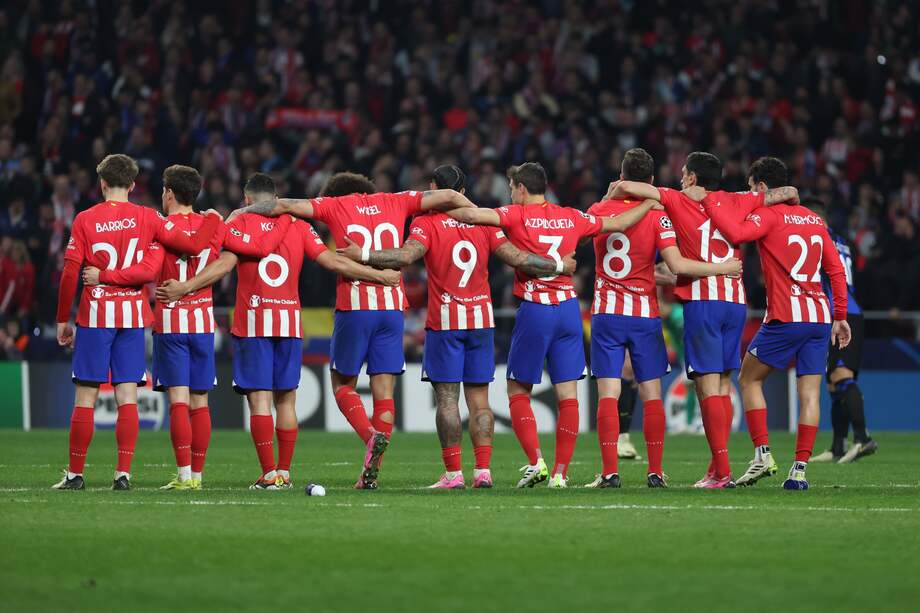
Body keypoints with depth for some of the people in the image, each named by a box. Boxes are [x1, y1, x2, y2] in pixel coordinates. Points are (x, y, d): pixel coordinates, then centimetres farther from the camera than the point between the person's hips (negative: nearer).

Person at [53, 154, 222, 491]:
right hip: (133, 315, 2)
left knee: (85, 397, 3)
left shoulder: (85, 220, -2)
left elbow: (69, 274, -4)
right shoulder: (146, 218, 1)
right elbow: (193, 245, -3)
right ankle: (123, 473, -3)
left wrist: (63, 320, 4)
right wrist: (213, 220, 15)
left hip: (94, 316, -2)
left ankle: (75, 473, 6)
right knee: (127, 397, 2)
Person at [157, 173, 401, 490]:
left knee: (259, 400, -4)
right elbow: (332, 262, 3)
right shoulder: (298, 226, 8)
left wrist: (183, 287, -20)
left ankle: (269, 474, -11)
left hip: (252, 324, -3)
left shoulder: (240, 224, 0)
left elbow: (224, 263, -15)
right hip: (290, 321, 3)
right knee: (285, 400, 9)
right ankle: (284, 473, 10)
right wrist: (380, 276, 10)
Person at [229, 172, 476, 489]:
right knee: (384, 391, 4)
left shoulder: (334, 205, 6)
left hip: (354, 307, -3)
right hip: (393, 307, 3)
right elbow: (449, 196, 14)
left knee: (342, 384, 11)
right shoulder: (394, 202, 14)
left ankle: (371, 436, -17)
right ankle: (371, 473, 0)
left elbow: (285, 205, 1)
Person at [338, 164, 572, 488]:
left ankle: (453, 472, -6)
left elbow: (405, 256, -21)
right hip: (481, 319, 3)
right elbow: (518, 258, 0)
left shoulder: (427, 223, -5)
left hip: (445, 321, -3)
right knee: (479, 398, 6)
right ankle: (483, 470, 0)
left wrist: (361, 255, -15)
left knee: (447, 398, -2)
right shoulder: (484, 223, 5)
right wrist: (559, 266, 12)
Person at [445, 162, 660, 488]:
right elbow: (618, 223, 16)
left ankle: (536, 461, -7)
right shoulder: (572, 217, 9)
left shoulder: (517, 215, -4)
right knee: (568, 395, 4)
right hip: (569, 308, 4)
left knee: (518, 392, 8)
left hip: (534, 311, -4)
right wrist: (650, 202, 29)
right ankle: (560, 472, 1)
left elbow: (473, 215, -16)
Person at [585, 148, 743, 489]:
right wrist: (722, 268, -7)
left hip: (606, 314, 1)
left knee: (608, 394, -2)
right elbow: (677, 265, -17)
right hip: (645, 315, -1)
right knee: (651, 395, 7)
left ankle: (610, 471, -9)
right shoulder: (657, 217, -7)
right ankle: (655, 472, 7)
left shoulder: (598, 210, 0)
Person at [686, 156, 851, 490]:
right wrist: (840, 317, 21)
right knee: (810, 393, 4)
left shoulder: (769, 214, -4)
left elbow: (736, 232, -24)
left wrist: (707, 199, -14)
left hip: (786, 318, -6)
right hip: (821, 315, 6)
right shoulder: (814, 219, 17)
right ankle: (799, 470, 0)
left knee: (749, 378, 10)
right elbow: (837, 271, 17)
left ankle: (763, 454, 1)